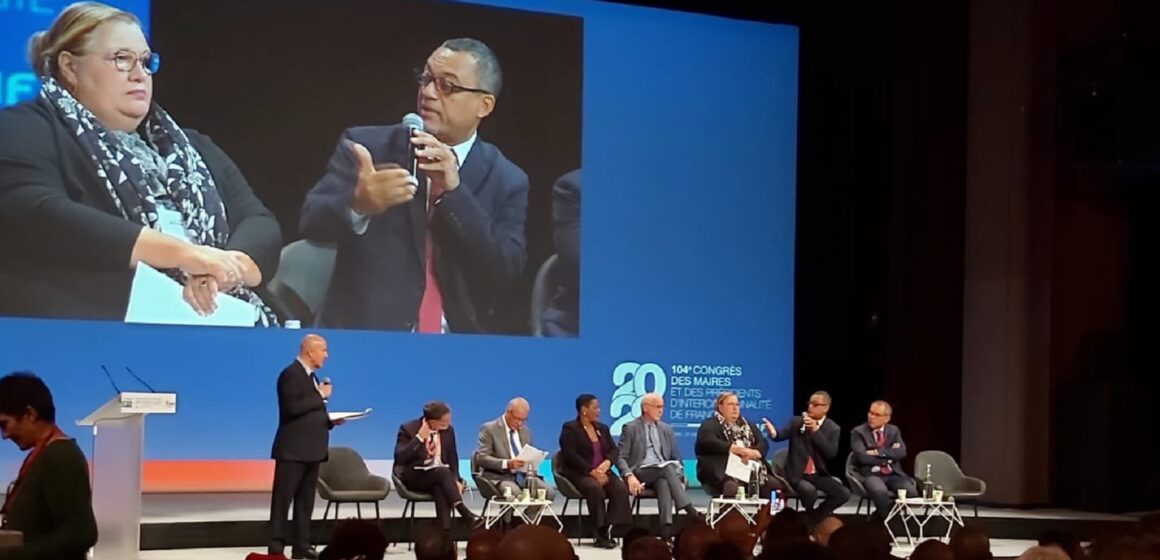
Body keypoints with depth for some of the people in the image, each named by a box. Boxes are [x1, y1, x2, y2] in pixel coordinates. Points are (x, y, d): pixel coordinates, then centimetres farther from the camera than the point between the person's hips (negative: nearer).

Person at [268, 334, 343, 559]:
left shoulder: (310, 376, 17)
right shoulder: (291, 374, -12)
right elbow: (293, 408, -23)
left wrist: (330, 420, 6)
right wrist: (320, 395, -16)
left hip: (311, 448, 9)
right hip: (293, 448, -9)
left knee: (305, 501, 9)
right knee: (283, 500, -6)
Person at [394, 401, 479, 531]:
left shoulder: (448, 430, 4)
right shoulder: (409, 429, -9)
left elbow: (452, 458, 12)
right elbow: (399, 458, -18)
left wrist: (455, 480, -6)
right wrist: (419, 438, -24)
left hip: (441, 474, 3)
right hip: (414, 476, -3)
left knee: (441, 488, -35)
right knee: (443, 472, -34)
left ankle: (445, 533, -45)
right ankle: (465, 513, -39)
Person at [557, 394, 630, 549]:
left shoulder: (602, 428, 19)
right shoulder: (570, 429, -2)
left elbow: (614, 451, 11)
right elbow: (571, 456, -14)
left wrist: (607, 463, -12)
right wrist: (592, 472, -22)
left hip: (602, 472, 6)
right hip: (579, 474, -6)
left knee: (621, 489, -24)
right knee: (595, 488, -37)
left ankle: (609, 529, -25)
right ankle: (601, 532, -30)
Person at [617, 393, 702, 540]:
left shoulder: (666, 429, 19)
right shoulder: (630, 429, 4)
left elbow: (676, 459, 18)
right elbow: (621, 457, -3)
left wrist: (678, 478, -2)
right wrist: (630, 476, -23)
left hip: (663, 473, 3)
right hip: (640, 474, -3)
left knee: (664, 483, -36)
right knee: (668, 467, -33)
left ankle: (666, 531, -50)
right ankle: (690, 510, -39)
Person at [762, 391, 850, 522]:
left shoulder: (833, 428, 2)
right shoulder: (796, 421, 2)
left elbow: (831, 453, -12)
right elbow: (781, 435, -14)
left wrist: (815, 430, -20)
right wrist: (774, 433, -39)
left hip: (818, 474, 3)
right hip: (797, 473, -3)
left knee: (844, 493, -15)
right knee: (809, 491, -33)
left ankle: (817, 515, 8)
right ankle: (808, 517, 0)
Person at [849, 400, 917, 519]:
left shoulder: (894, 430, 12)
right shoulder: (858, 432, 1)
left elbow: (901, 452, -4)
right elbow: (862, 457, -14)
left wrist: (878, 452, -14)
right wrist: (888, 456, -7)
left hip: (894, 474, 4)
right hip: (870, 474, -4)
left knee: (911, 492, -25)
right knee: (880, 492, -38)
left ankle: (882, 512, -2)